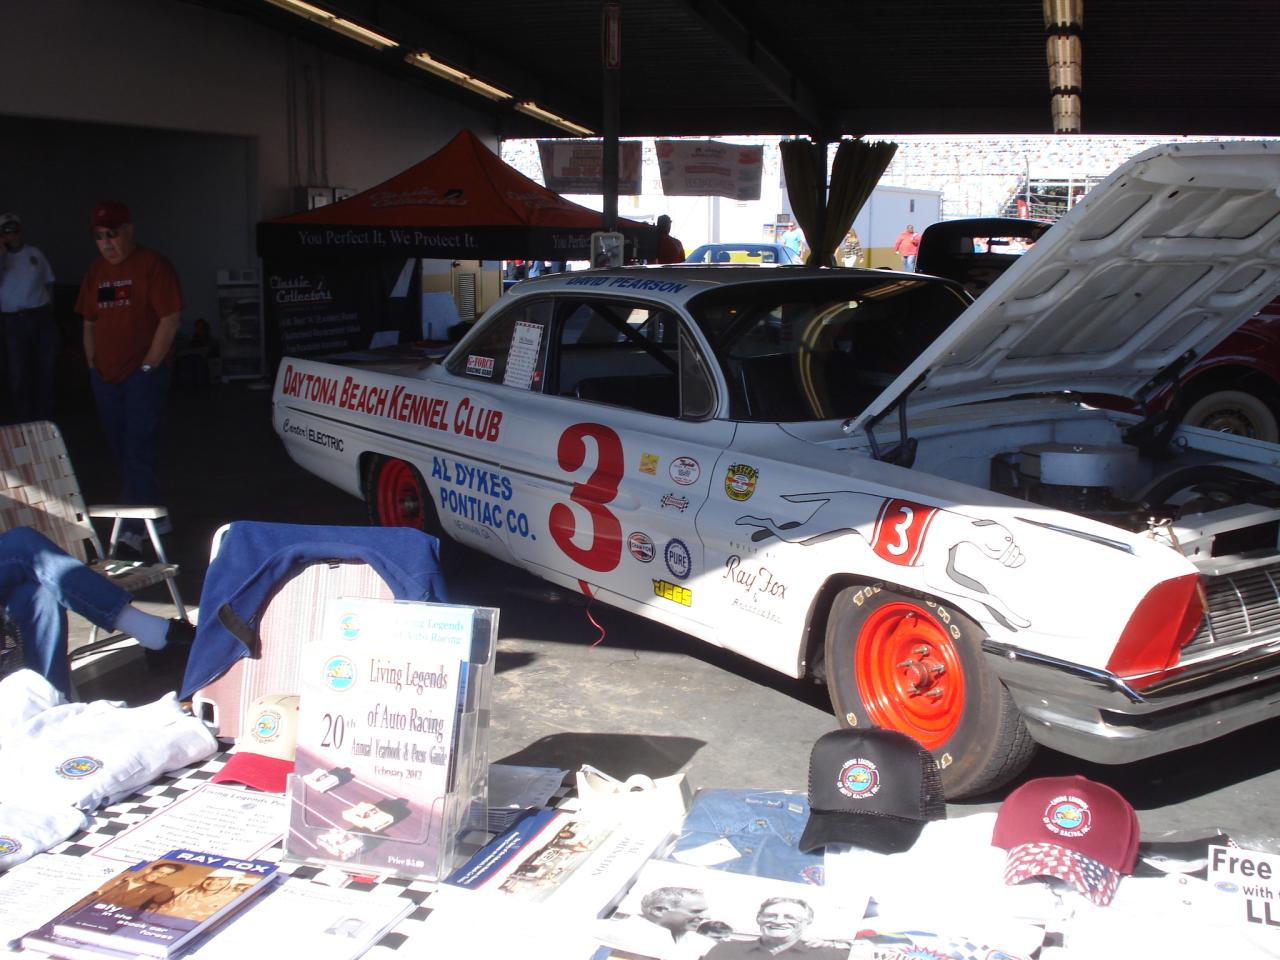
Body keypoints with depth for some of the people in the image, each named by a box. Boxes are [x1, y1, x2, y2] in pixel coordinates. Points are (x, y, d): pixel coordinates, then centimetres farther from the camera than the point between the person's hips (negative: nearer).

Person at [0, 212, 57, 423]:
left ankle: (44, 418, 21)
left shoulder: (35, 253, 7)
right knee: (19, 373, 2)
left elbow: (48, 283, 15)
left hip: (42, 318, 2)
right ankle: (23, 422, 13)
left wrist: (49, 311, 12)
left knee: (45, 369, 8)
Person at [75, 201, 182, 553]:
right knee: (122, 454, 12)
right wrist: (93, 366, 9)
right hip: (105, 377, 7)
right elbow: (89, 323, 20)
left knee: (139, 452, -11)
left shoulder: (152, 265, -6)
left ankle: (133, 530, -13)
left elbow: (170, 320, -12)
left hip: (143, 375, -7)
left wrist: (147, 367, -14)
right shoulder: (96, 272, 15)